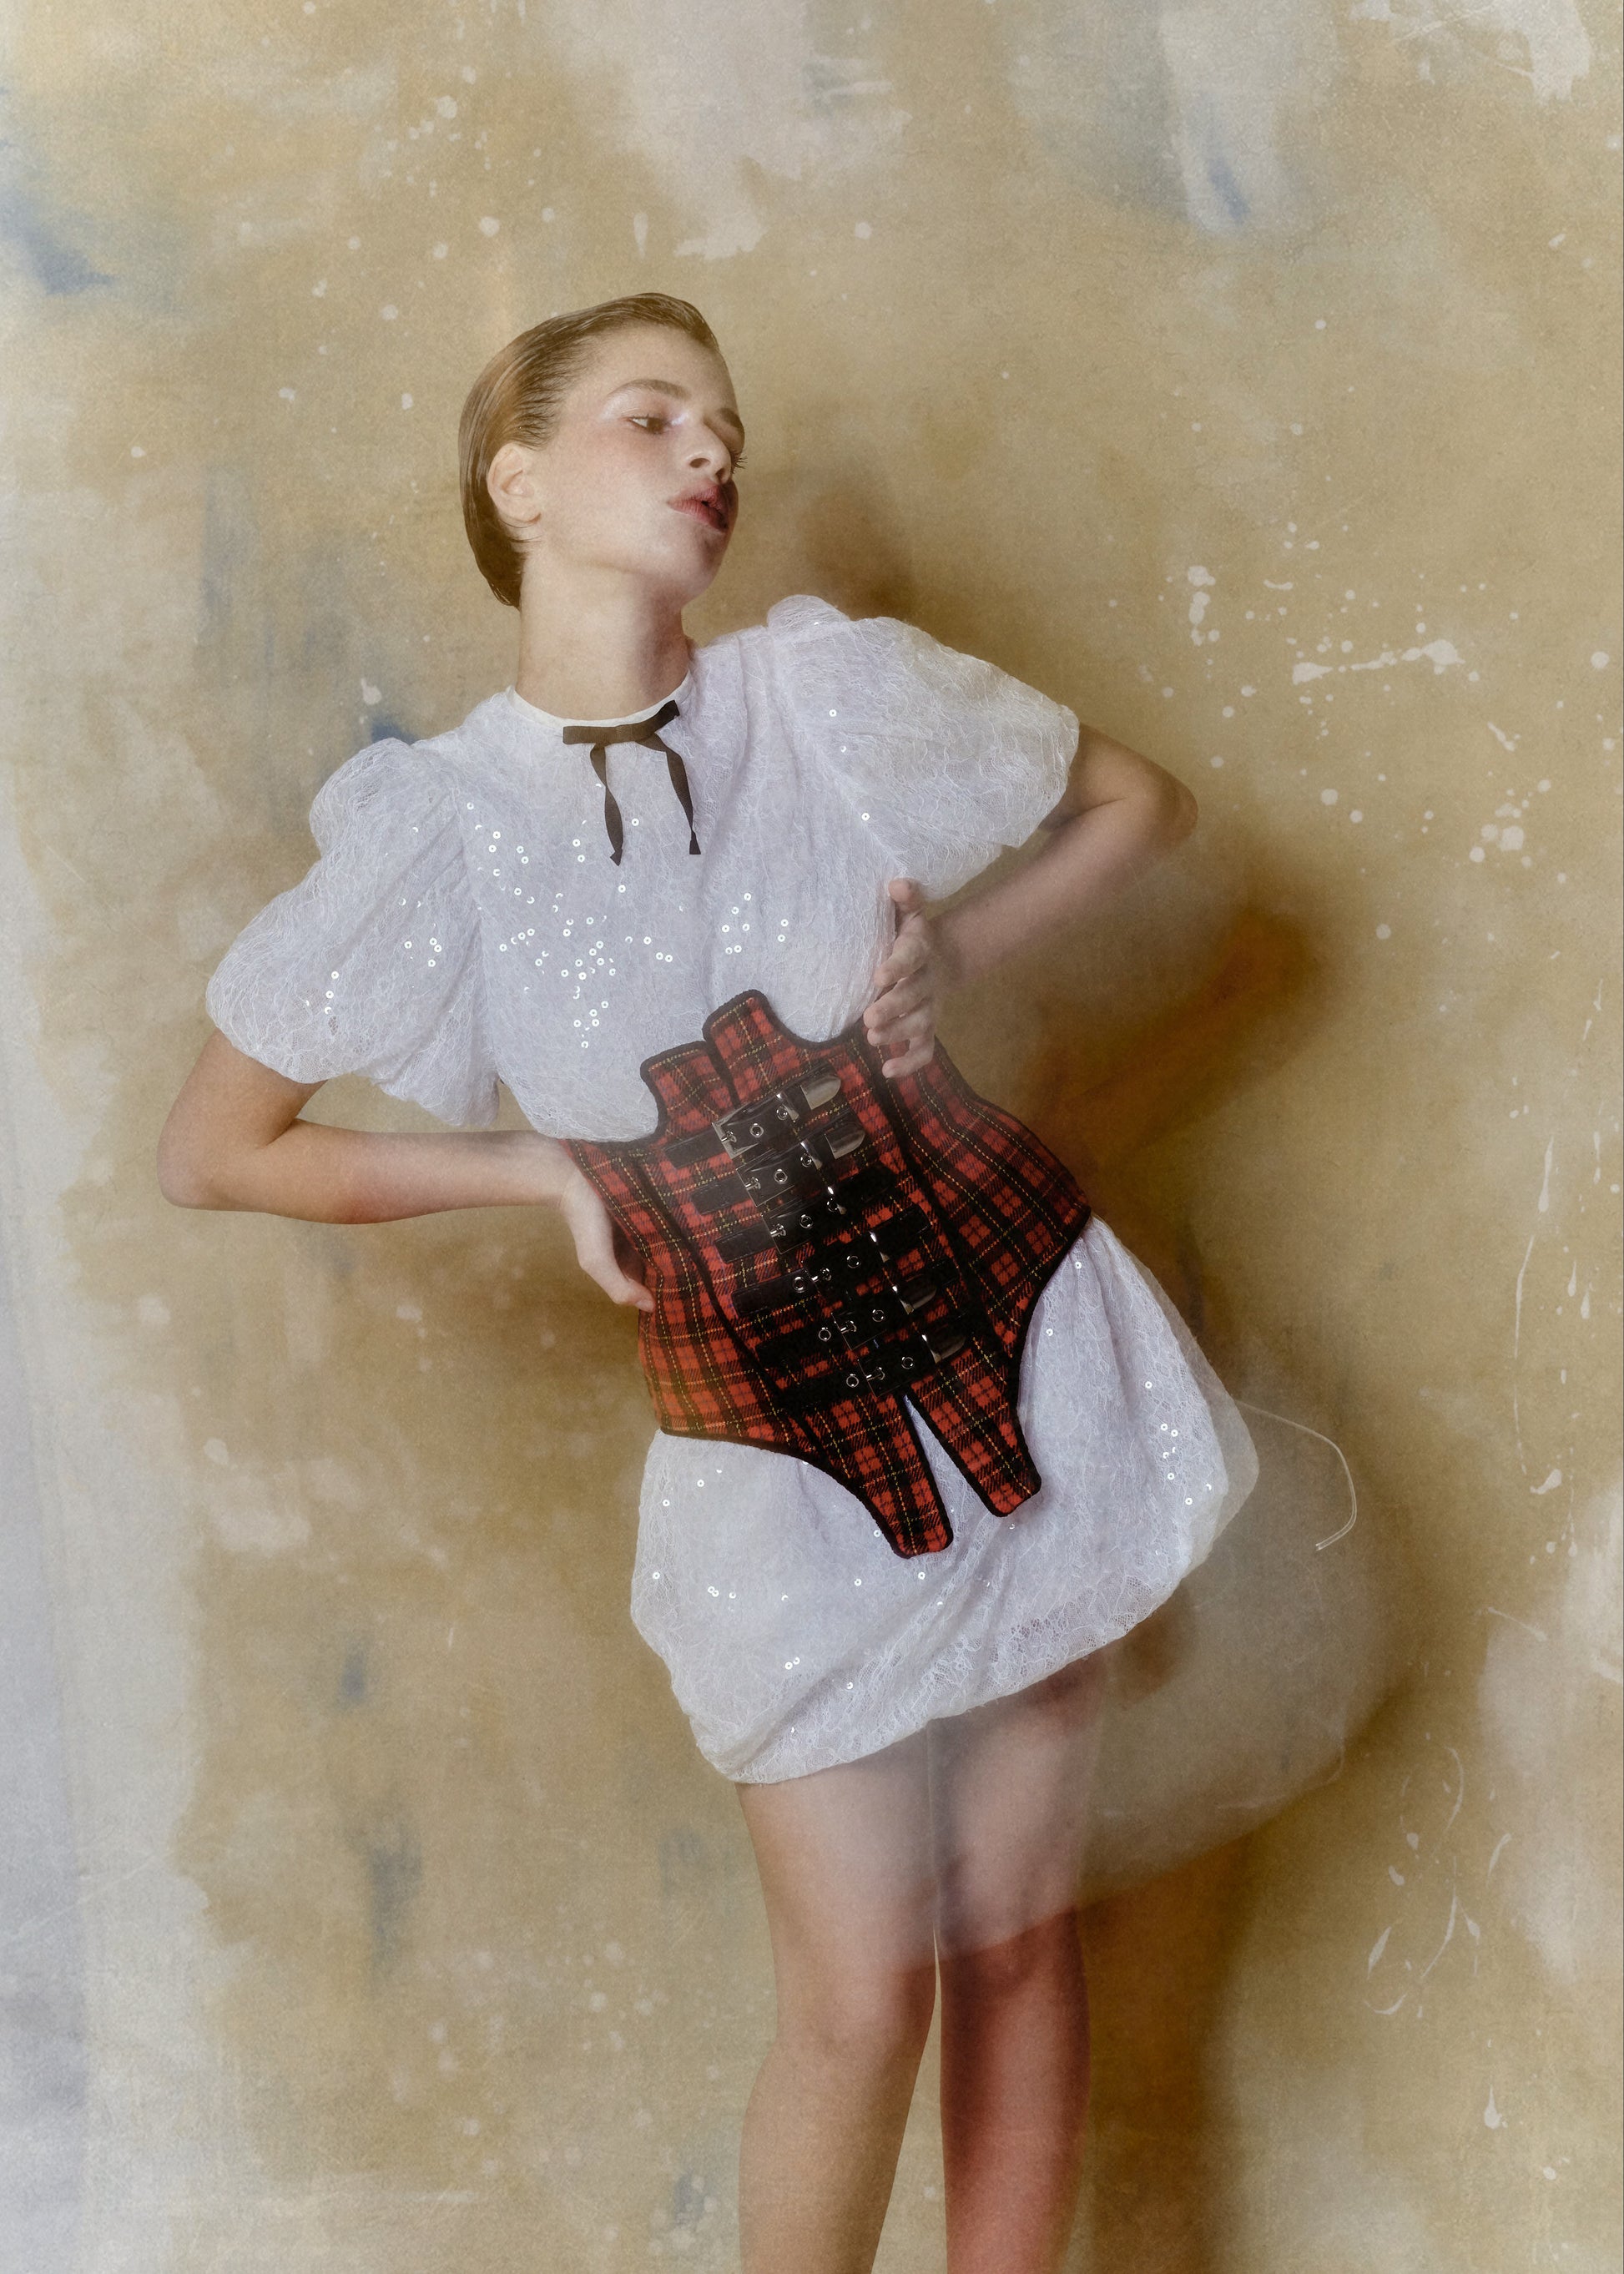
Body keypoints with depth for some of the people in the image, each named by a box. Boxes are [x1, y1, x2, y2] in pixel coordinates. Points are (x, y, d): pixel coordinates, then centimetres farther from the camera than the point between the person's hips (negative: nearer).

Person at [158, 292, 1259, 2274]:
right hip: (784, 1449, -2)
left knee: (1018, 1937, 12)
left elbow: (1143, 801, 10)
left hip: (1015, 1358, 2)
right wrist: (541, 1170, -8)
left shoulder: (827, 691, -5)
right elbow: (209, 1155, -1)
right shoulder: (437, 826, -9)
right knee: (864, 1993, 3)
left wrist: (961, 949, -6)